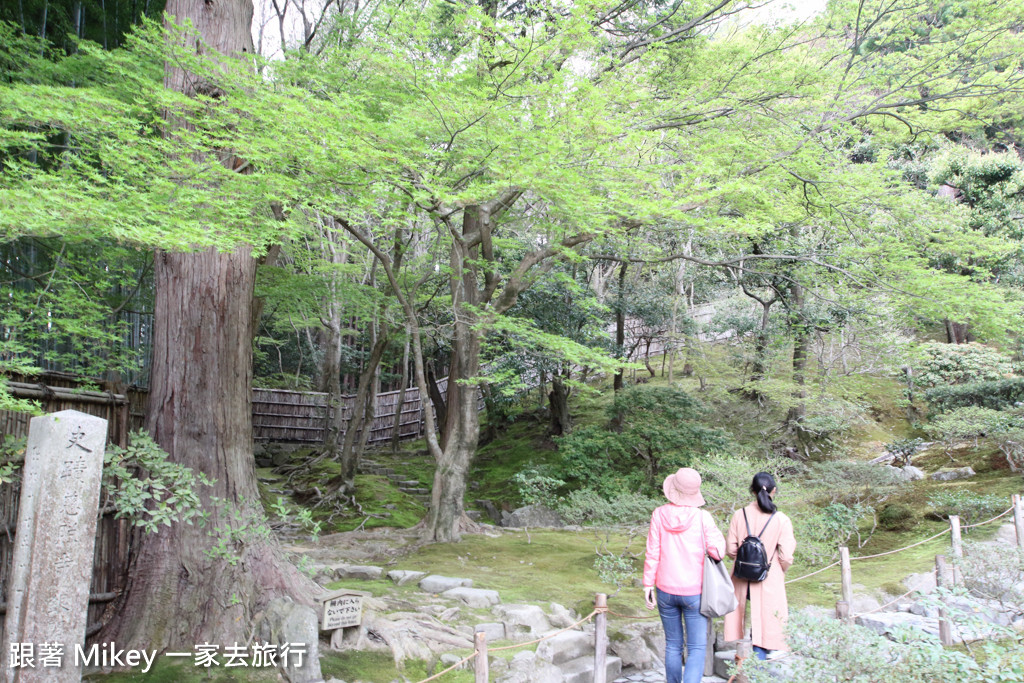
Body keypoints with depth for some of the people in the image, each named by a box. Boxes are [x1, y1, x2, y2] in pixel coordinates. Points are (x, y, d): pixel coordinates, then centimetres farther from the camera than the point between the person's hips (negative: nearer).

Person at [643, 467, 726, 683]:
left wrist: (648, 585, 3)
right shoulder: (702, 517, -13)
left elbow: (652, 554, -5)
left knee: (673, 645, 18)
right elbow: (718, 552, -10)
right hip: (694, 592, -2)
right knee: (697, 648, 6)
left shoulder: (660, 514, -7)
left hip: (665, 591, 2)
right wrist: (718, 535, 9)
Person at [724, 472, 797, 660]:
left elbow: (731, 549, 0)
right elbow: (786, 556, -8)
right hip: (770, 580, -3)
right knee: (765, 629, 5)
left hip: (743, 580, 3)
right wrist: (780, 572, 12)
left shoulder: (739, 515, -2)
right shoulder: (781, 519, -9)